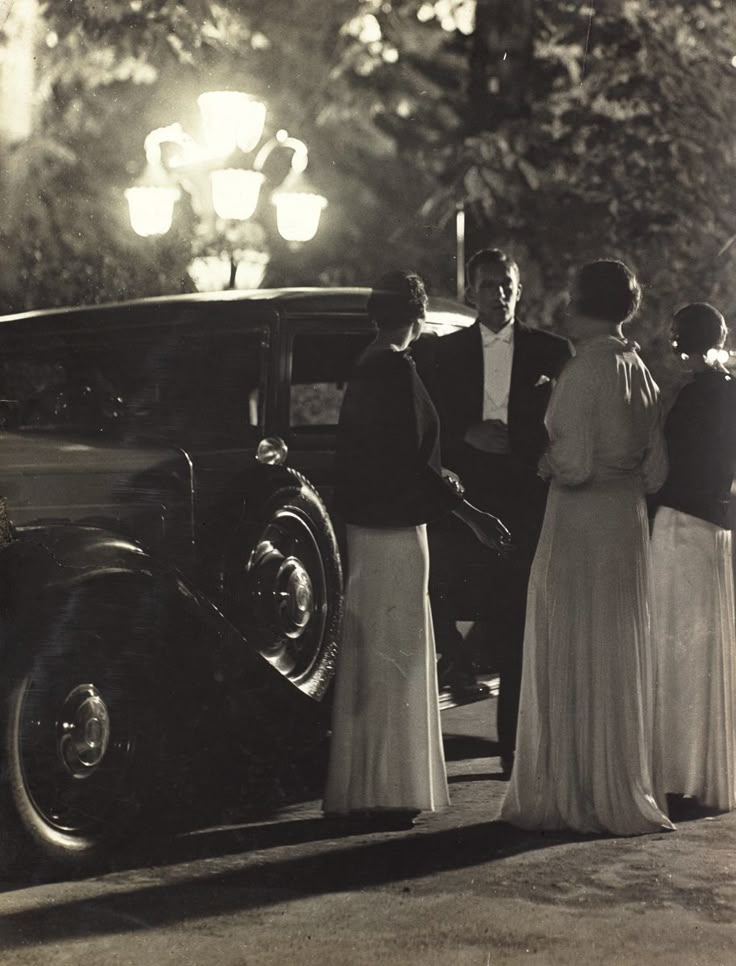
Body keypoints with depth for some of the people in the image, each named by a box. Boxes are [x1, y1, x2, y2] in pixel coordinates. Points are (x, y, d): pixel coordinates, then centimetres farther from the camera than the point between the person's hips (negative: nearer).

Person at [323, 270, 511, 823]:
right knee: (394, 655, -4)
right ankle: (387, 792, 0)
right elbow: (409, 460, -22)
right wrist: (467, 512, -18)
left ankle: (360, 787, 23)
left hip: (367, 525, 10)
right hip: (395, 529, -10)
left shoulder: (364, 369, 12)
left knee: (371, 654, 15)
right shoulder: (397, 369, -16)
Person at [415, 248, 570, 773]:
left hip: (525, 503, -1)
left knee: (519, 630, 0)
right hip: (461, 502, 1)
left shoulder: (551, 351, 9)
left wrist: (511, 440, -13)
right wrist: (469, 435, -11)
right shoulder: (441, 353, 11)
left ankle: (515, 746, 6)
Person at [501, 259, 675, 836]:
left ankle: (575, 795, 8)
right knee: (621, 661, 14)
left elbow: (573, 464, -20)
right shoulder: (641, 372, 9)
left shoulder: (585, 370, -15)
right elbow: (656, 472, 11)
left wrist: (547, 462, -1)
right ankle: (625, 790, 21)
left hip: (580, 527, -7)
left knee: (573, 662, 2)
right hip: (628, 526, 7)